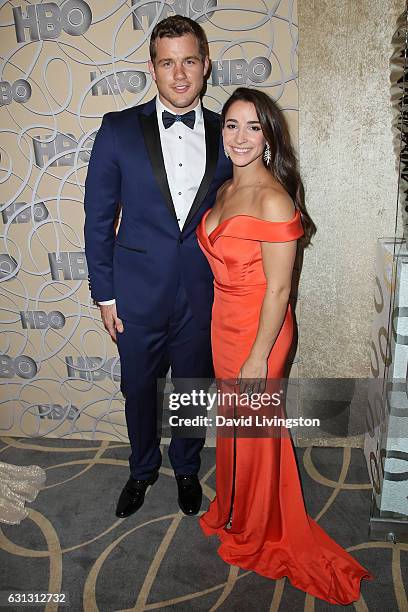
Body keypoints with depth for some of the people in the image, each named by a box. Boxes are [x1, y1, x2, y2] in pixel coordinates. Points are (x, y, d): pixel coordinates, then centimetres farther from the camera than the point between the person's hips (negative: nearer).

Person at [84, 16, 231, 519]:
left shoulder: (225, 135, 0)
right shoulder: (119, 130, -5)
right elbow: (98, 216, -2)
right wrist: (104, 292, -3)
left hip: (203, 295, 1)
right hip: (138, 293, 0)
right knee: (138, 390, 17)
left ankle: (186, 469, 45)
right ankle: (142, 470, 45)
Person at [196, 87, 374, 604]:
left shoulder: (273, 199, -21)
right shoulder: (226, 189, 6)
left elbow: (277, 290, -20)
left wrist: (258, 359, -18)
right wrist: (221, 329, 17)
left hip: (258, 330, -8)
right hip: (223, 323, 8)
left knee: (253, 432, 11)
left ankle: (255, 534, 38)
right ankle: (233, 510, 49)